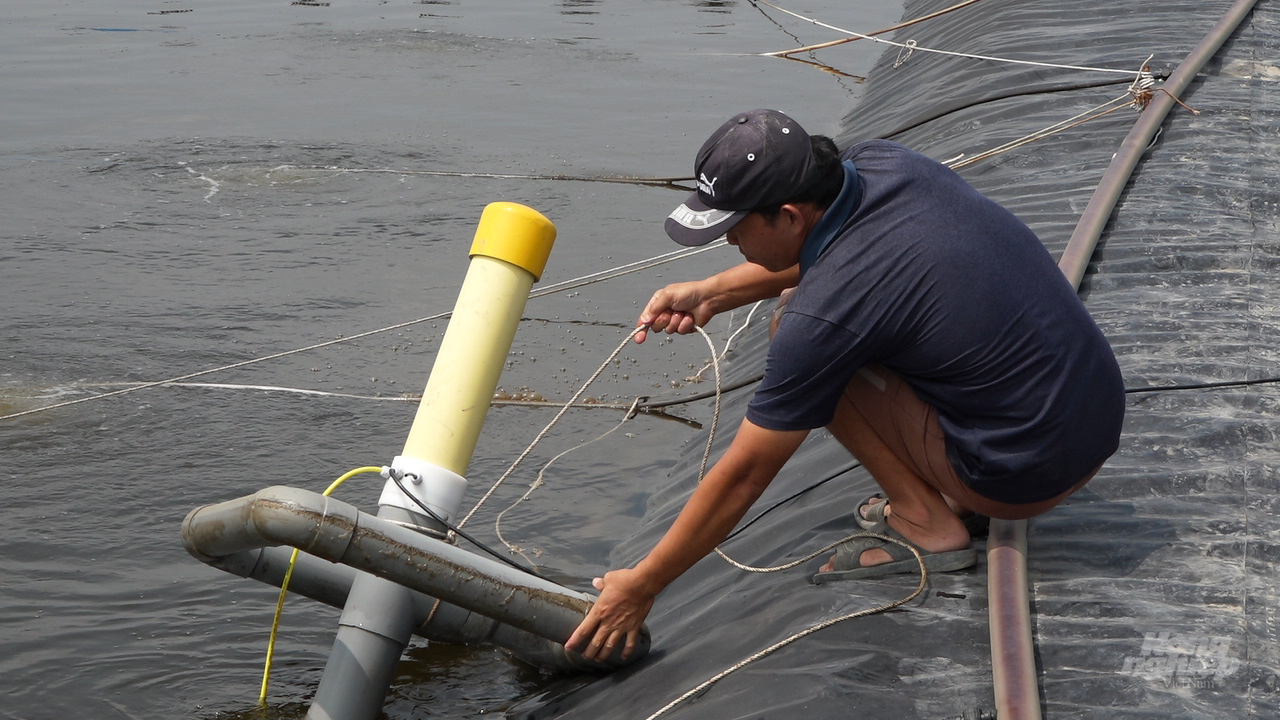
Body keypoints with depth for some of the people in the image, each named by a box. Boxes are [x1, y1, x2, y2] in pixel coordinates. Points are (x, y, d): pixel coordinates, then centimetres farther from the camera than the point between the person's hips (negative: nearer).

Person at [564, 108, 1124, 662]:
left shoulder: (822, 317, -24)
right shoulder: (880, 161, -4)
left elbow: (743, 475, -14)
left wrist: (641, 586, -3)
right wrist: (713, 292, 10)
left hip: (1030, 476, -8)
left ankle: (926, 523, -2)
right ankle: (952, 492, 14)